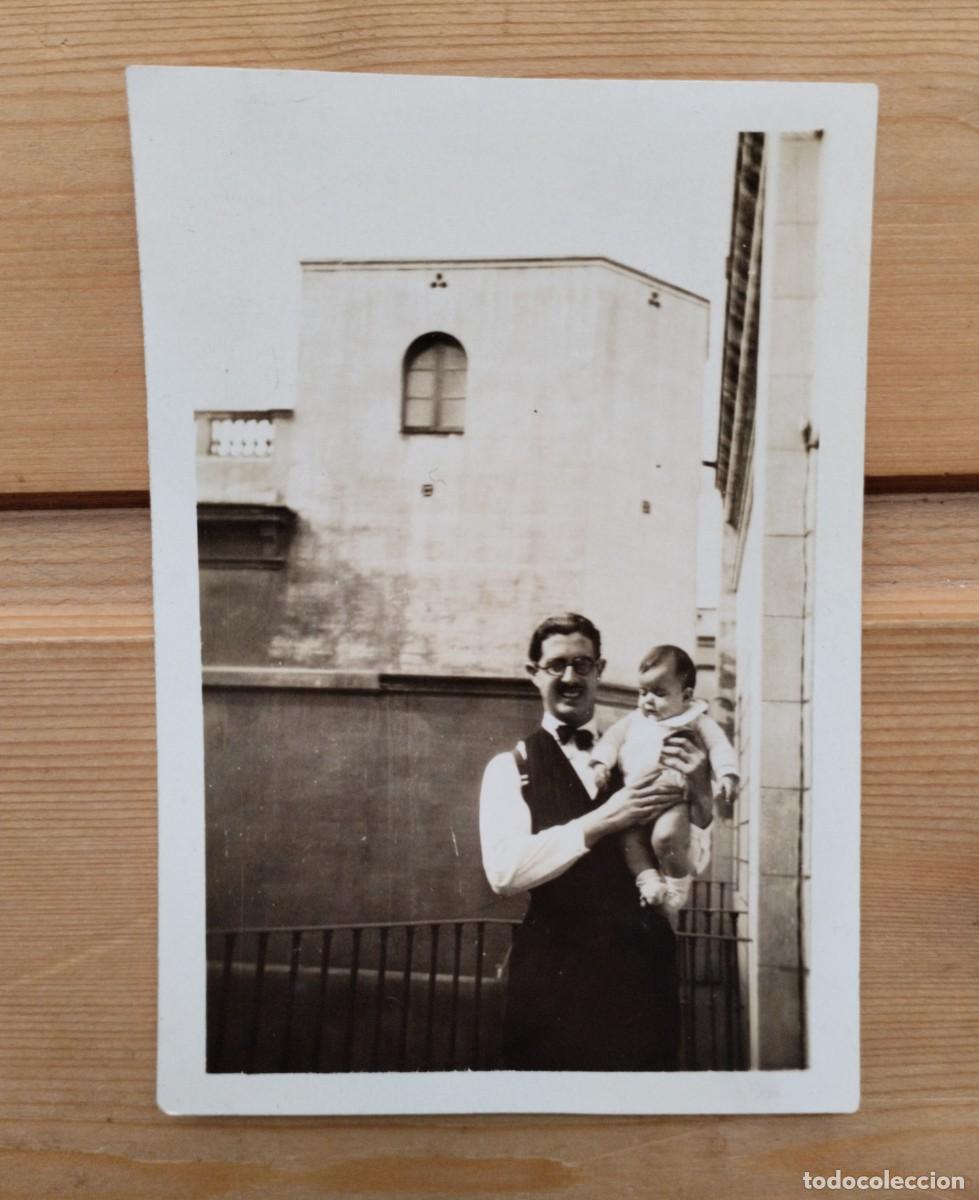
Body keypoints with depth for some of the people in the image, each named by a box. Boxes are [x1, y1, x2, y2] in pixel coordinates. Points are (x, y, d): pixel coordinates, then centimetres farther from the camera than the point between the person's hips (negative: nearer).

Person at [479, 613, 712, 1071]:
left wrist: (699, 791, -12)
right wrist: (599, 823, -21)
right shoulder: (511, 767, 2)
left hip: (644, 960, 3)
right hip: (554, 966, -2)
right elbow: (503, 871, -14)